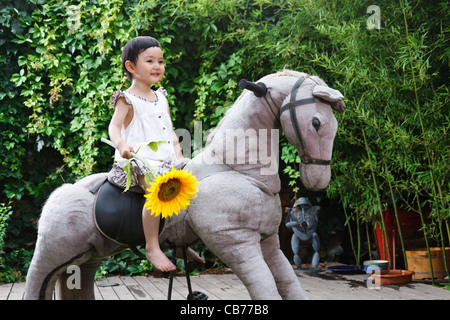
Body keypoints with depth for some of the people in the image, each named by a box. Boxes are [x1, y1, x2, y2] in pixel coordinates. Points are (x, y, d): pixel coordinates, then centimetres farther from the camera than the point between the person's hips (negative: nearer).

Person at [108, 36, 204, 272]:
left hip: (166, 161, 8)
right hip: (138, 159, -8)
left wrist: (177, 152, 9)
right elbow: (114, 127, -14)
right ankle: (152, 247, -24)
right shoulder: (127, 100, -2)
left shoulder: (162, 98, 19)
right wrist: (122, 145, -34)